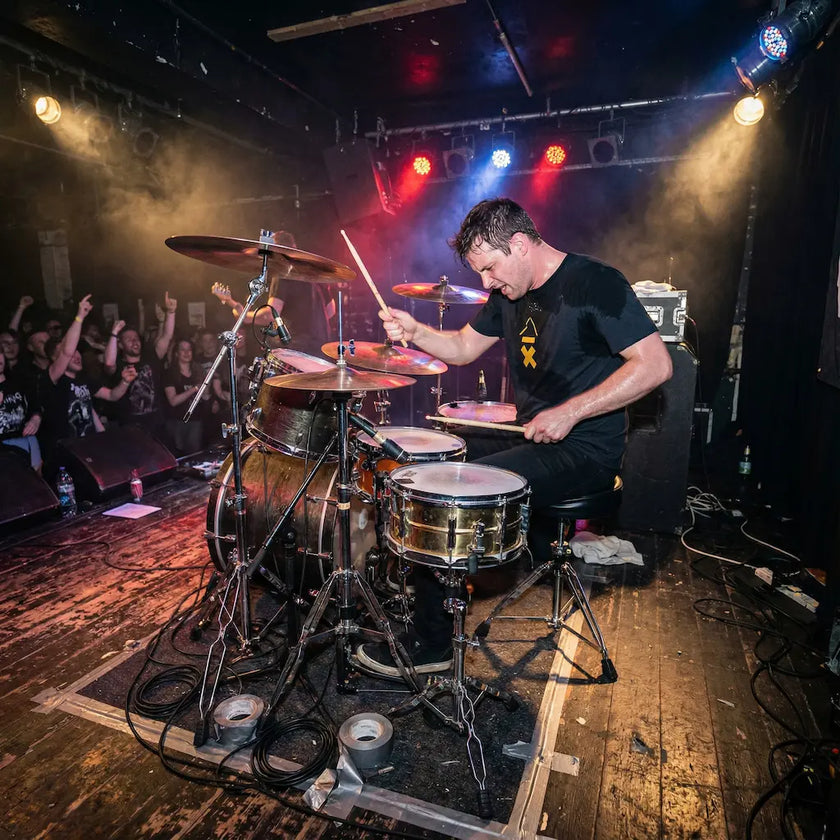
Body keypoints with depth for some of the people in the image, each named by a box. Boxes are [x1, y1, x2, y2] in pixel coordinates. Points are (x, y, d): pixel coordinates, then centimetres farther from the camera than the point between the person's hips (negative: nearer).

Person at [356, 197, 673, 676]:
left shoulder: (595, 284, -16)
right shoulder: (509, 293, 8)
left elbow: (655, 365, -20)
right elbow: (464, 348, 16)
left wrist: (569, 412, -24)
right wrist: (415, 332, -3)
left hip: (585, 451, -9)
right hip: (530, 435, 9)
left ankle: (431, 645, -2)